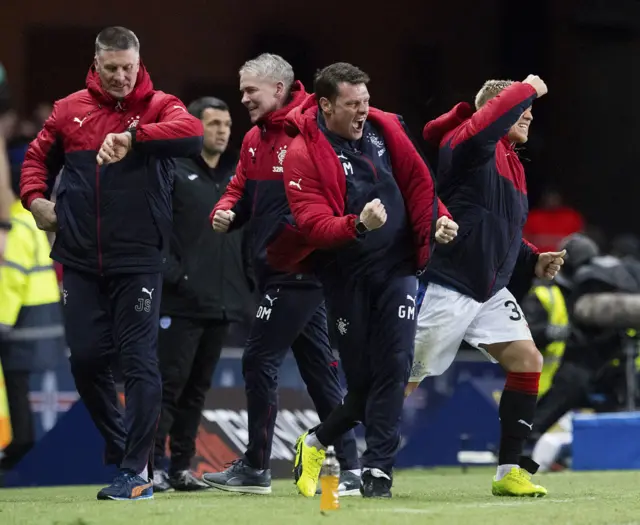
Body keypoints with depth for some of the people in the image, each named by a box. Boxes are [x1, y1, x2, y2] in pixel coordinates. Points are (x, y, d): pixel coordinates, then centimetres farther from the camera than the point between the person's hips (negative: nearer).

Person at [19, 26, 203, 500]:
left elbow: (191, 133, -23)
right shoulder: (70, 110, 9)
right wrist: (35, 197, 3)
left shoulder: (158, 106, -2)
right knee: (86, 359, 4)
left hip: (139, 261, -4)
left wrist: (132, 136, -33)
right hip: (81, 260, 4)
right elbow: (38, 157, 22)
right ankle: (121, 445, 24)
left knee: (139, 361, -6)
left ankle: (136, 471, -3)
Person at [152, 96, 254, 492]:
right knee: (169, 383, -8)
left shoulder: (236, 178, 16)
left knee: (198, 387, 10)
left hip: (223, 304, 6)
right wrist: (172, 275, -17)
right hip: (181, 303, -6)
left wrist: (251, 280, 11)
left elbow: (250, 236, 22)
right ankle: (153, 466, -7)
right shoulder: (173, 173, -4)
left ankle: (182, 467, 14)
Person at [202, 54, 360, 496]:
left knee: (260, 361, -8)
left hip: (299, 269, -9)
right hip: (276, 269, 9)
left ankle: (255, 467, 0)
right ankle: (350, 469, 13)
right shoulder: (255, 139, 14)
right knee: (319, 366, 10)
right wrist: (225, 212, -1)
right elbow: (242, 190, 19)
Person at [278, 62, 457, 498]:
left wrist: (438, 218, -2)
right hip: (346, 276, -3)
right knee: (362, 377, 0)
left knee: (394, 366, -9)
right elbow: (313, 224, -21)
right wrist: (357, 224, -37)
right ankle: (316, 442, 27)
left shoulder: (384, 128, 1)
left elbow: (417, 180, 13)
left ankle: (378, 470, -5)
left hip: (397, 267, 3)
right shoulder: (303, 155, -13)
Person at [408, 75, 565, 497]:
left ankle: (511, 472, 0)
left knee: (528, 360, -4)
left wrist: (534, 261, 11)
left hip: (490, 290, 9)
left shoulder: (511, 165, 16)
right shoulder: (468, 144, -12)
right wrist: (529, 89, -20)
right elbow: (494, 116, -36)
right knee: (404, 379, -4)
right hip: (449, 286, -9)